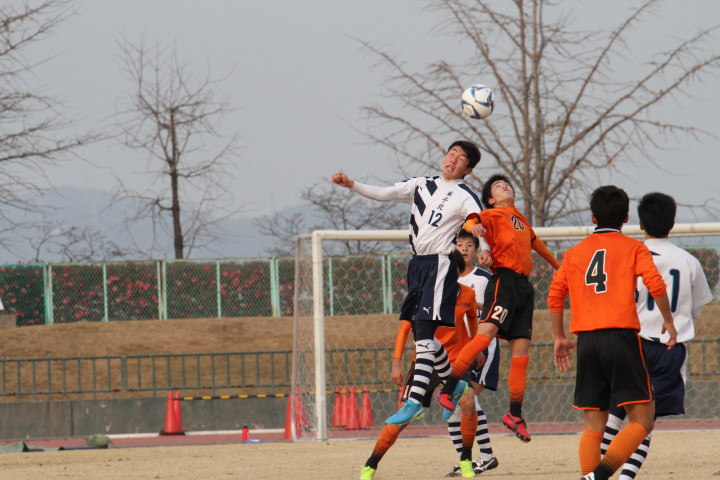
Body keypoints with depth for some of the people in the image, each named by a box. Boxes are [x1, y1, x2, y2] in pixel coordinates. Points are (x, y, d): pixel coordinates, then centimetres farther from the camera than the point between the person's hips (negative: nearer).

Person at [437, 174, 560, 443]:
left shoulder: (520, 218, 23)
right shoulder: (493, 215, 1)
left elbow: (534, 242, 40)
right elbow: (471, 221, -19)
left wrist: (557, 265, 55)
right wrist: (474, 226, -44)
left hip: (523, 287, 7)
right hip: (504, 281, -7)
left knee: (520, 352, 5)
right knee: (485, 334, -25)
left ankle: (515, 414, 11)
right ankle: (448, 390, -26)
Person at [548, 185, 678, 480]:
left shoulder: (574, 253, 15)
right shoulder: (633, 248, 5)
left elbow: (554, 296, 11)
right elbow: (656, 285, -9)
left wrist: (559, 338, 21)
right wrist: (669, 322, 5)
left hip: (587, 343, 4)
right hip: (622, 337, -4)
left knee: (593, 426, 10)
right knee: (642, 420, -3)